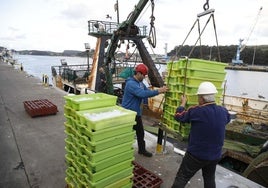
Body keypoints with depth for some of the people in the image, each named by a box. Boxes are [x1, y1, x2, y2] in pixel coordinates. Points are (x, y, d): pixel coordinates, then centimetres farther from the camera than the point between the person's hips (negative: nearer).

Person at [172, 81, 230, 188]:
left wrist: (183, 102, 8)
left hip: (196, 154, -5)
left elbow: (178, 116, -6)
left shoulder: (195, 111, -23)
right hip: (215, 155, 5)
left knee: (181, 178, 10)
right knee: (209, 179, 26)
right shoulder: (223, 111, -8)